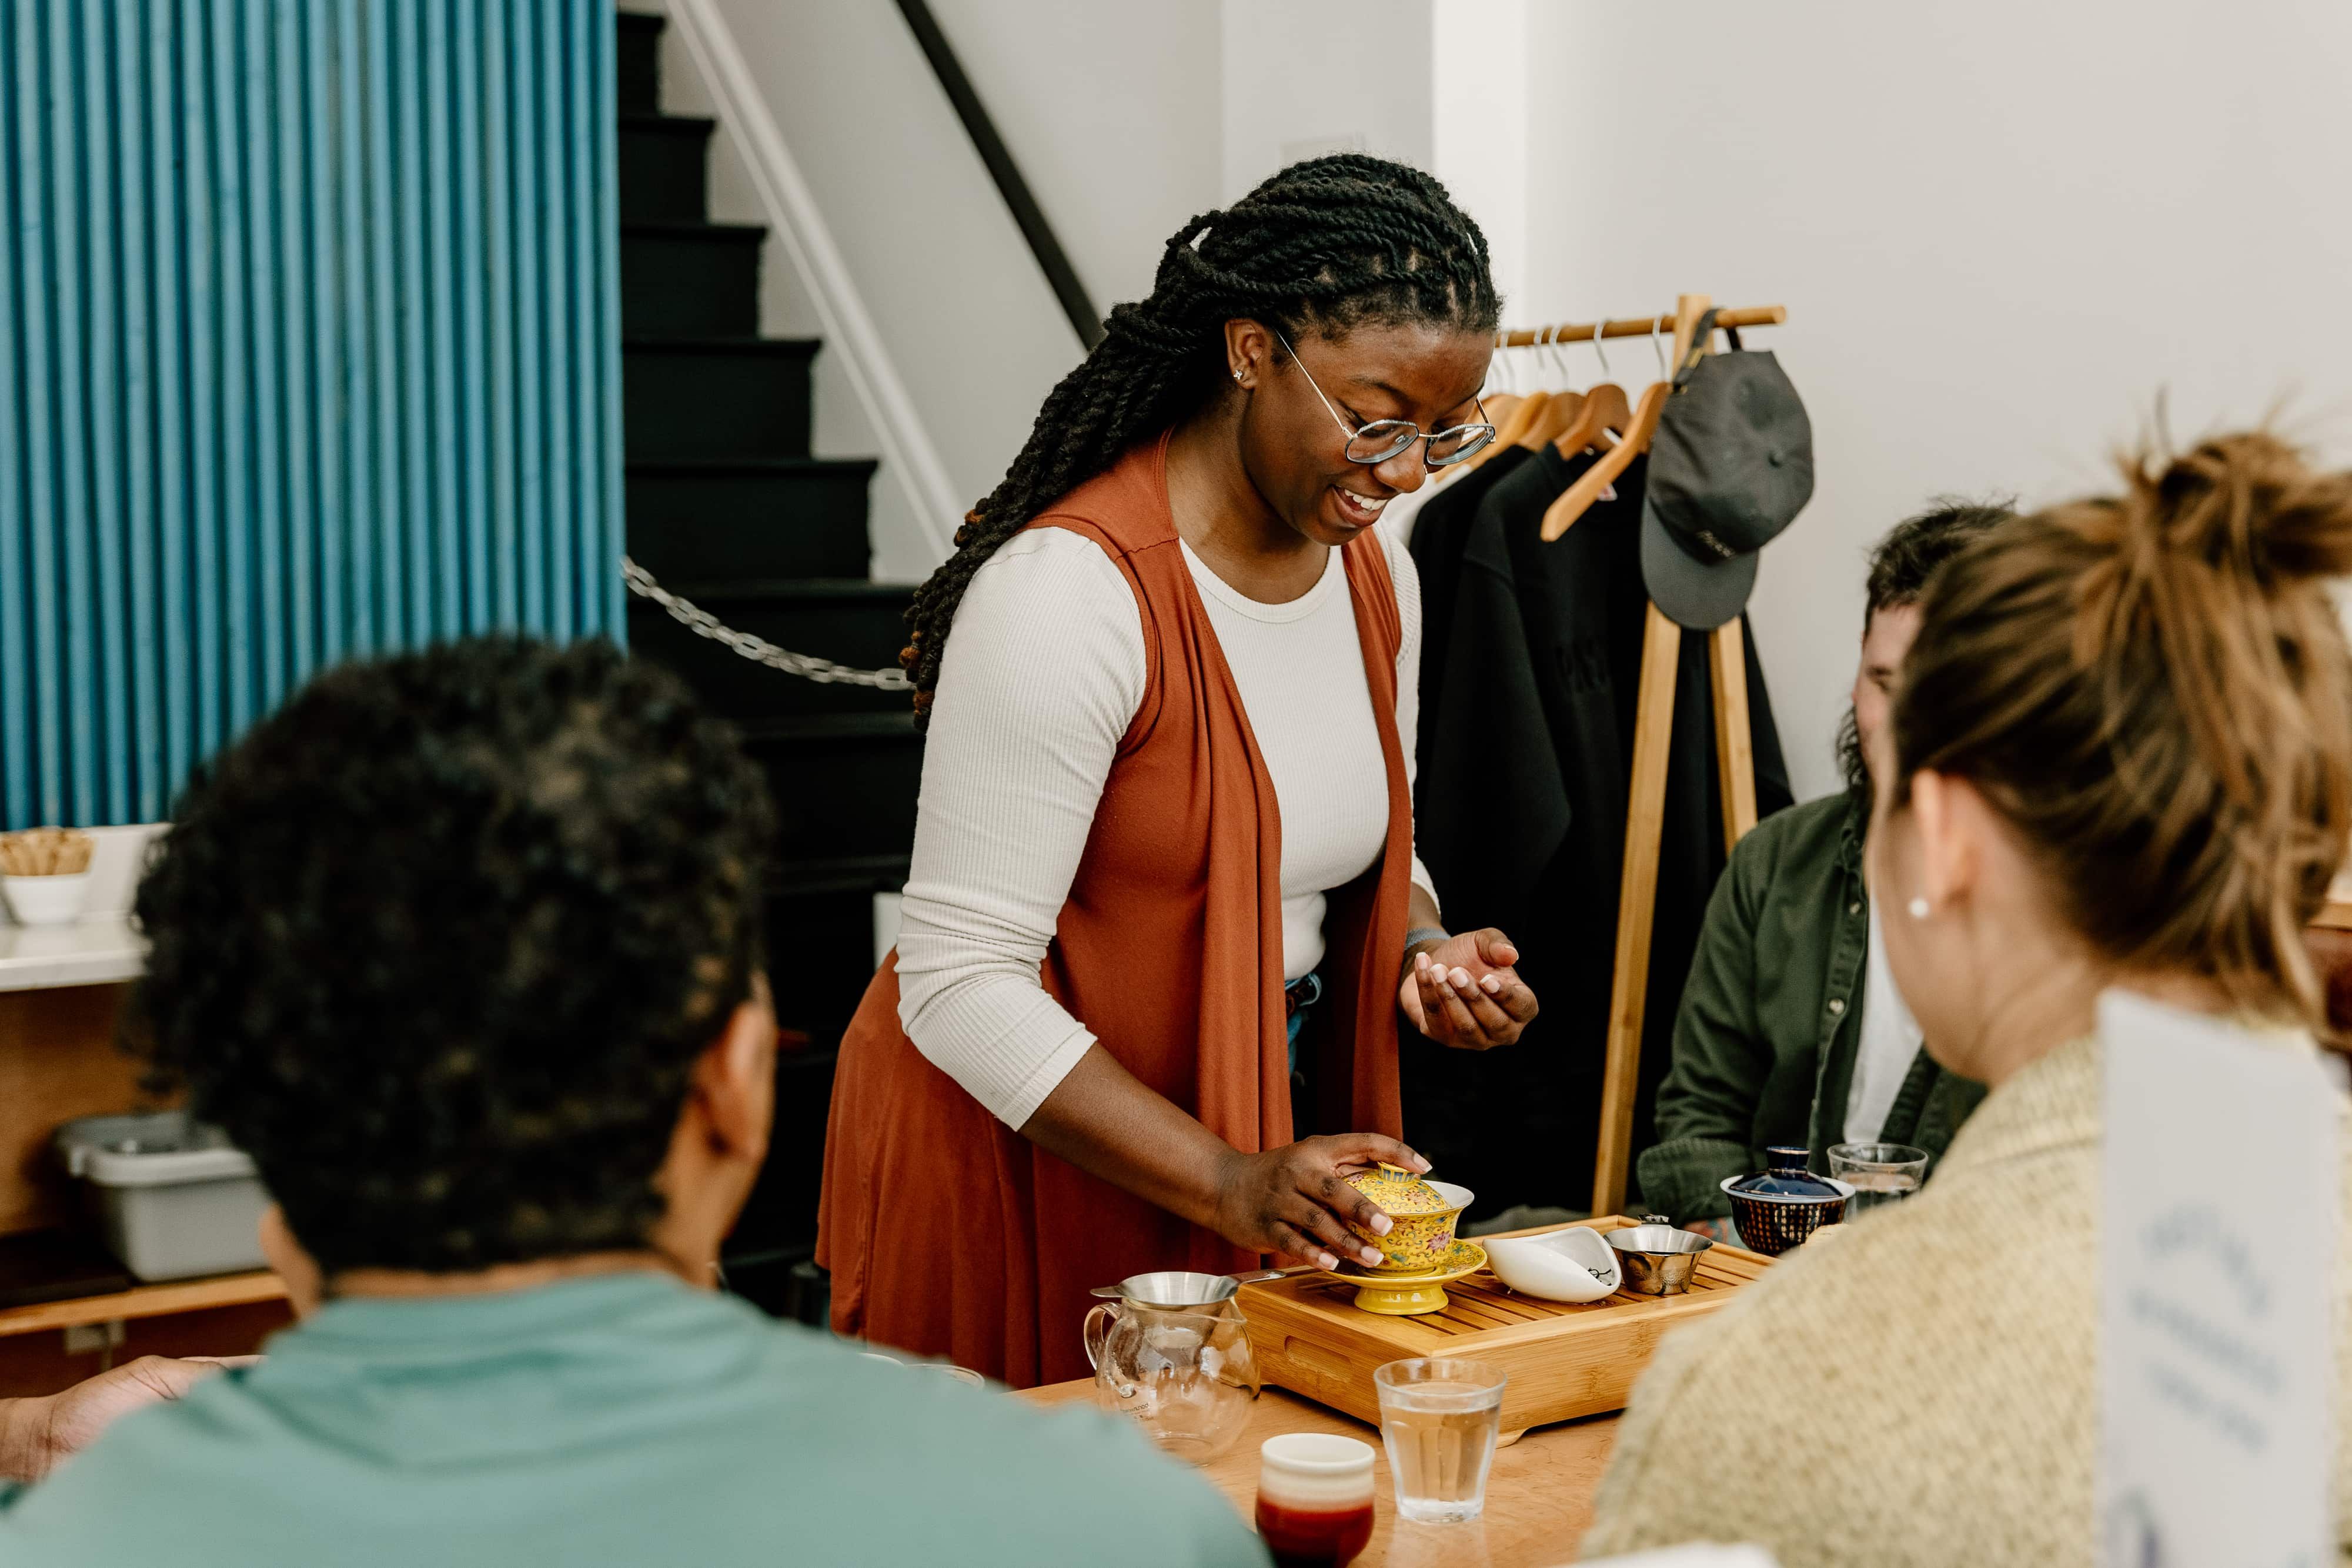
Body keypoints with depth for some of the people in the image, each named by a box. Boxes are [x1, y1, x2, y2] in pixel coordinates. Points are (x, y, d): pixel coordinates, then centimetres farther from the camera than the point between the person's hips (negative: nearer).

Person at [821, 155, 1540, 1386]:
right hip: (1014, 1159, -7)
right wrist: (1228, 1183, -29)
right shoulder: (1072, 589, -23)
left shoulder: (1372, 570, 3)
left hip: (1269, 1123, 7)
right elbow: (959, 982, -24)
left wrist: (1421, 957, -5)